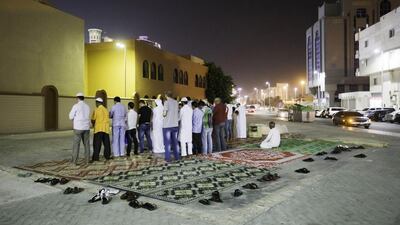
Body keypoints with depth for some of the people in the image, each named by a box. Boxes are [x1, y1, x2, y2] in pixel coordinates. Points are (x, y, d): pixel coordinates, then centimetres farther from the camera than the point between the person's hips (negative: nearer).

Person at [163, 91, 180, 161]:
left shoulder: (167, 102, -10)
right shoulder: (176, 102, 7)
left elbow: (164, 114, -15)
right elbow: (178, 113, 11)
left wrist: (163, 113, 5)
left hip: (167, 125, -5)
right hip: (175, 125, 5)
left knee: (167, 142, 1)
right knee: (175, 141, 14)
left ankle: (168, 158, 2)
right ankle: (177, 156, 19)